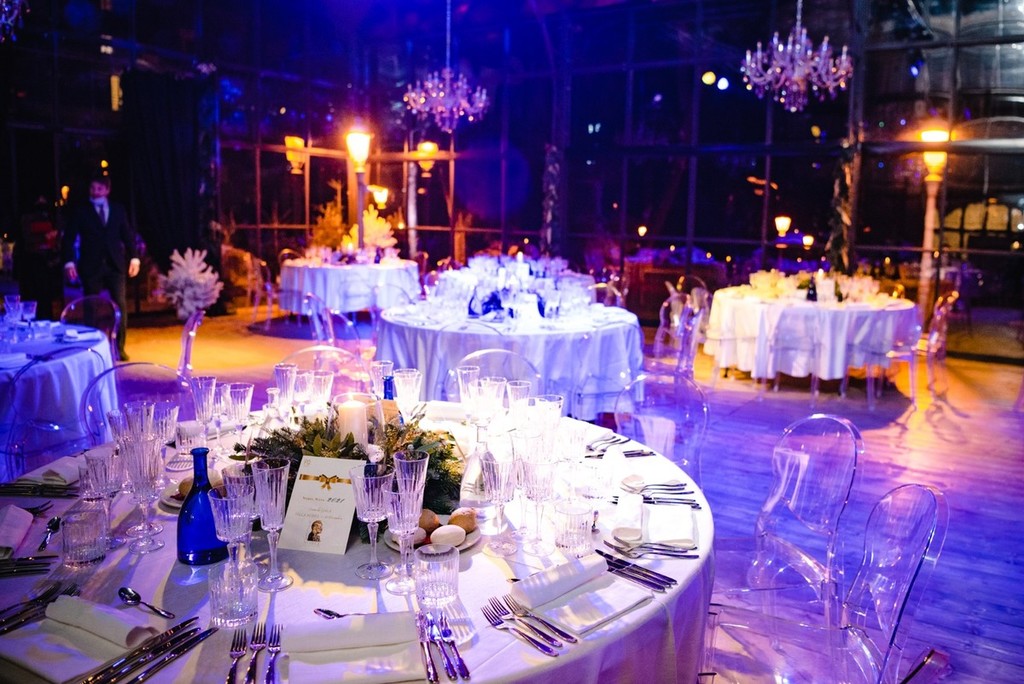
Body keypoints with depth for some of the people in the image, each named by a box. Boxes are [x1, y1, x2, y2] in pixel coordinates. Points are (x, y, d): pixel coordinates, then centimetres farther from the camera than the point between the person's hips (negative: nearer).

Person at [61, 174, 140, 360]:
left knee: (121, 305, -3)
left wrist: (134, 257, 3)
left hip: (116, 264, 1)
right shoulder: (80, 211, 4)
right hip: (91, 265, -1)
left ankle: (119, 347, 5)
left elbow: (127, 234, 12)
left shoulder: (118, 209, 11)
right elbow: (69, 237, 1)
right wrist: (69, 261, -9)